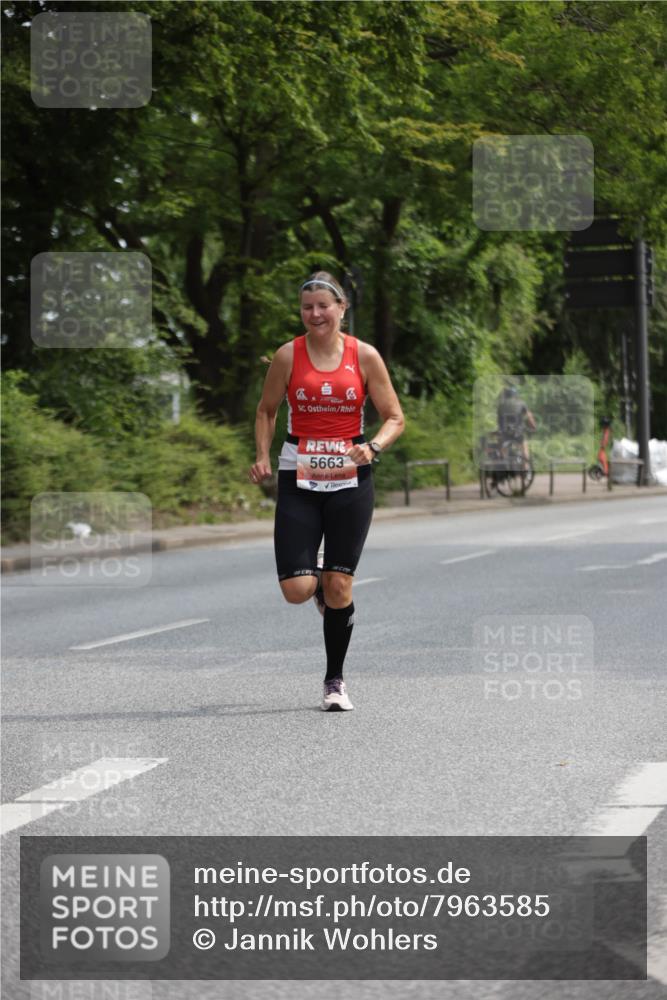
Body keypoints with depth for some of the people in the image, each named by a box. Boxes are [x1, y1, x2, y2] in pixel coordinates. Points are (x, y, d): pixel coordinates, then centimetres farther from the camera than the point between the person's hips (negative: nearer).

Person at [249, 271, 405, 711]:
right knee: (296, 590, -9)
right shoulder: (288, 355, -1)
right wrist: (263, 456, -3)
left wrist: (373, 447, -17)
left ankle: (335, 679, 16)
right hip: (298, 480, 0)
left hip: (350, 480, 0)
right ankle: (319, 583, 30)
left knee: (340, 586, 0)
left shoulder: (364, 356, -2)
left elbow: (395, 418, 2)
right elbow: (267, 411, 12)